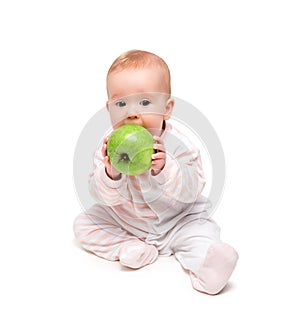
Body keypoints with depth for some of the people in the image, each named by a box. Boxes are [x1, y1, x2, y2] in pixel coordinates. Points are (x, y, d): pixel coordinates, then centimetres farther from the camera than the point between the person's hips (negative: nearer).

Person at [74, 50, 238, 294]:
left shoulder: (178, 144, -20)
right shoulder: (110, 147, -14)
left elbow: (190, 192, -25)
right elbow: (106, 197, -16)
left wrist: (164, 169, -43)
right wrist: (110, 174, -39)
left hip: (178, 221, -2)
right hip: (124, 221, 3)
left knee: (202, 230, -24)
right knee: (84, 223, -5)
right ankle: (129, 247, -17)